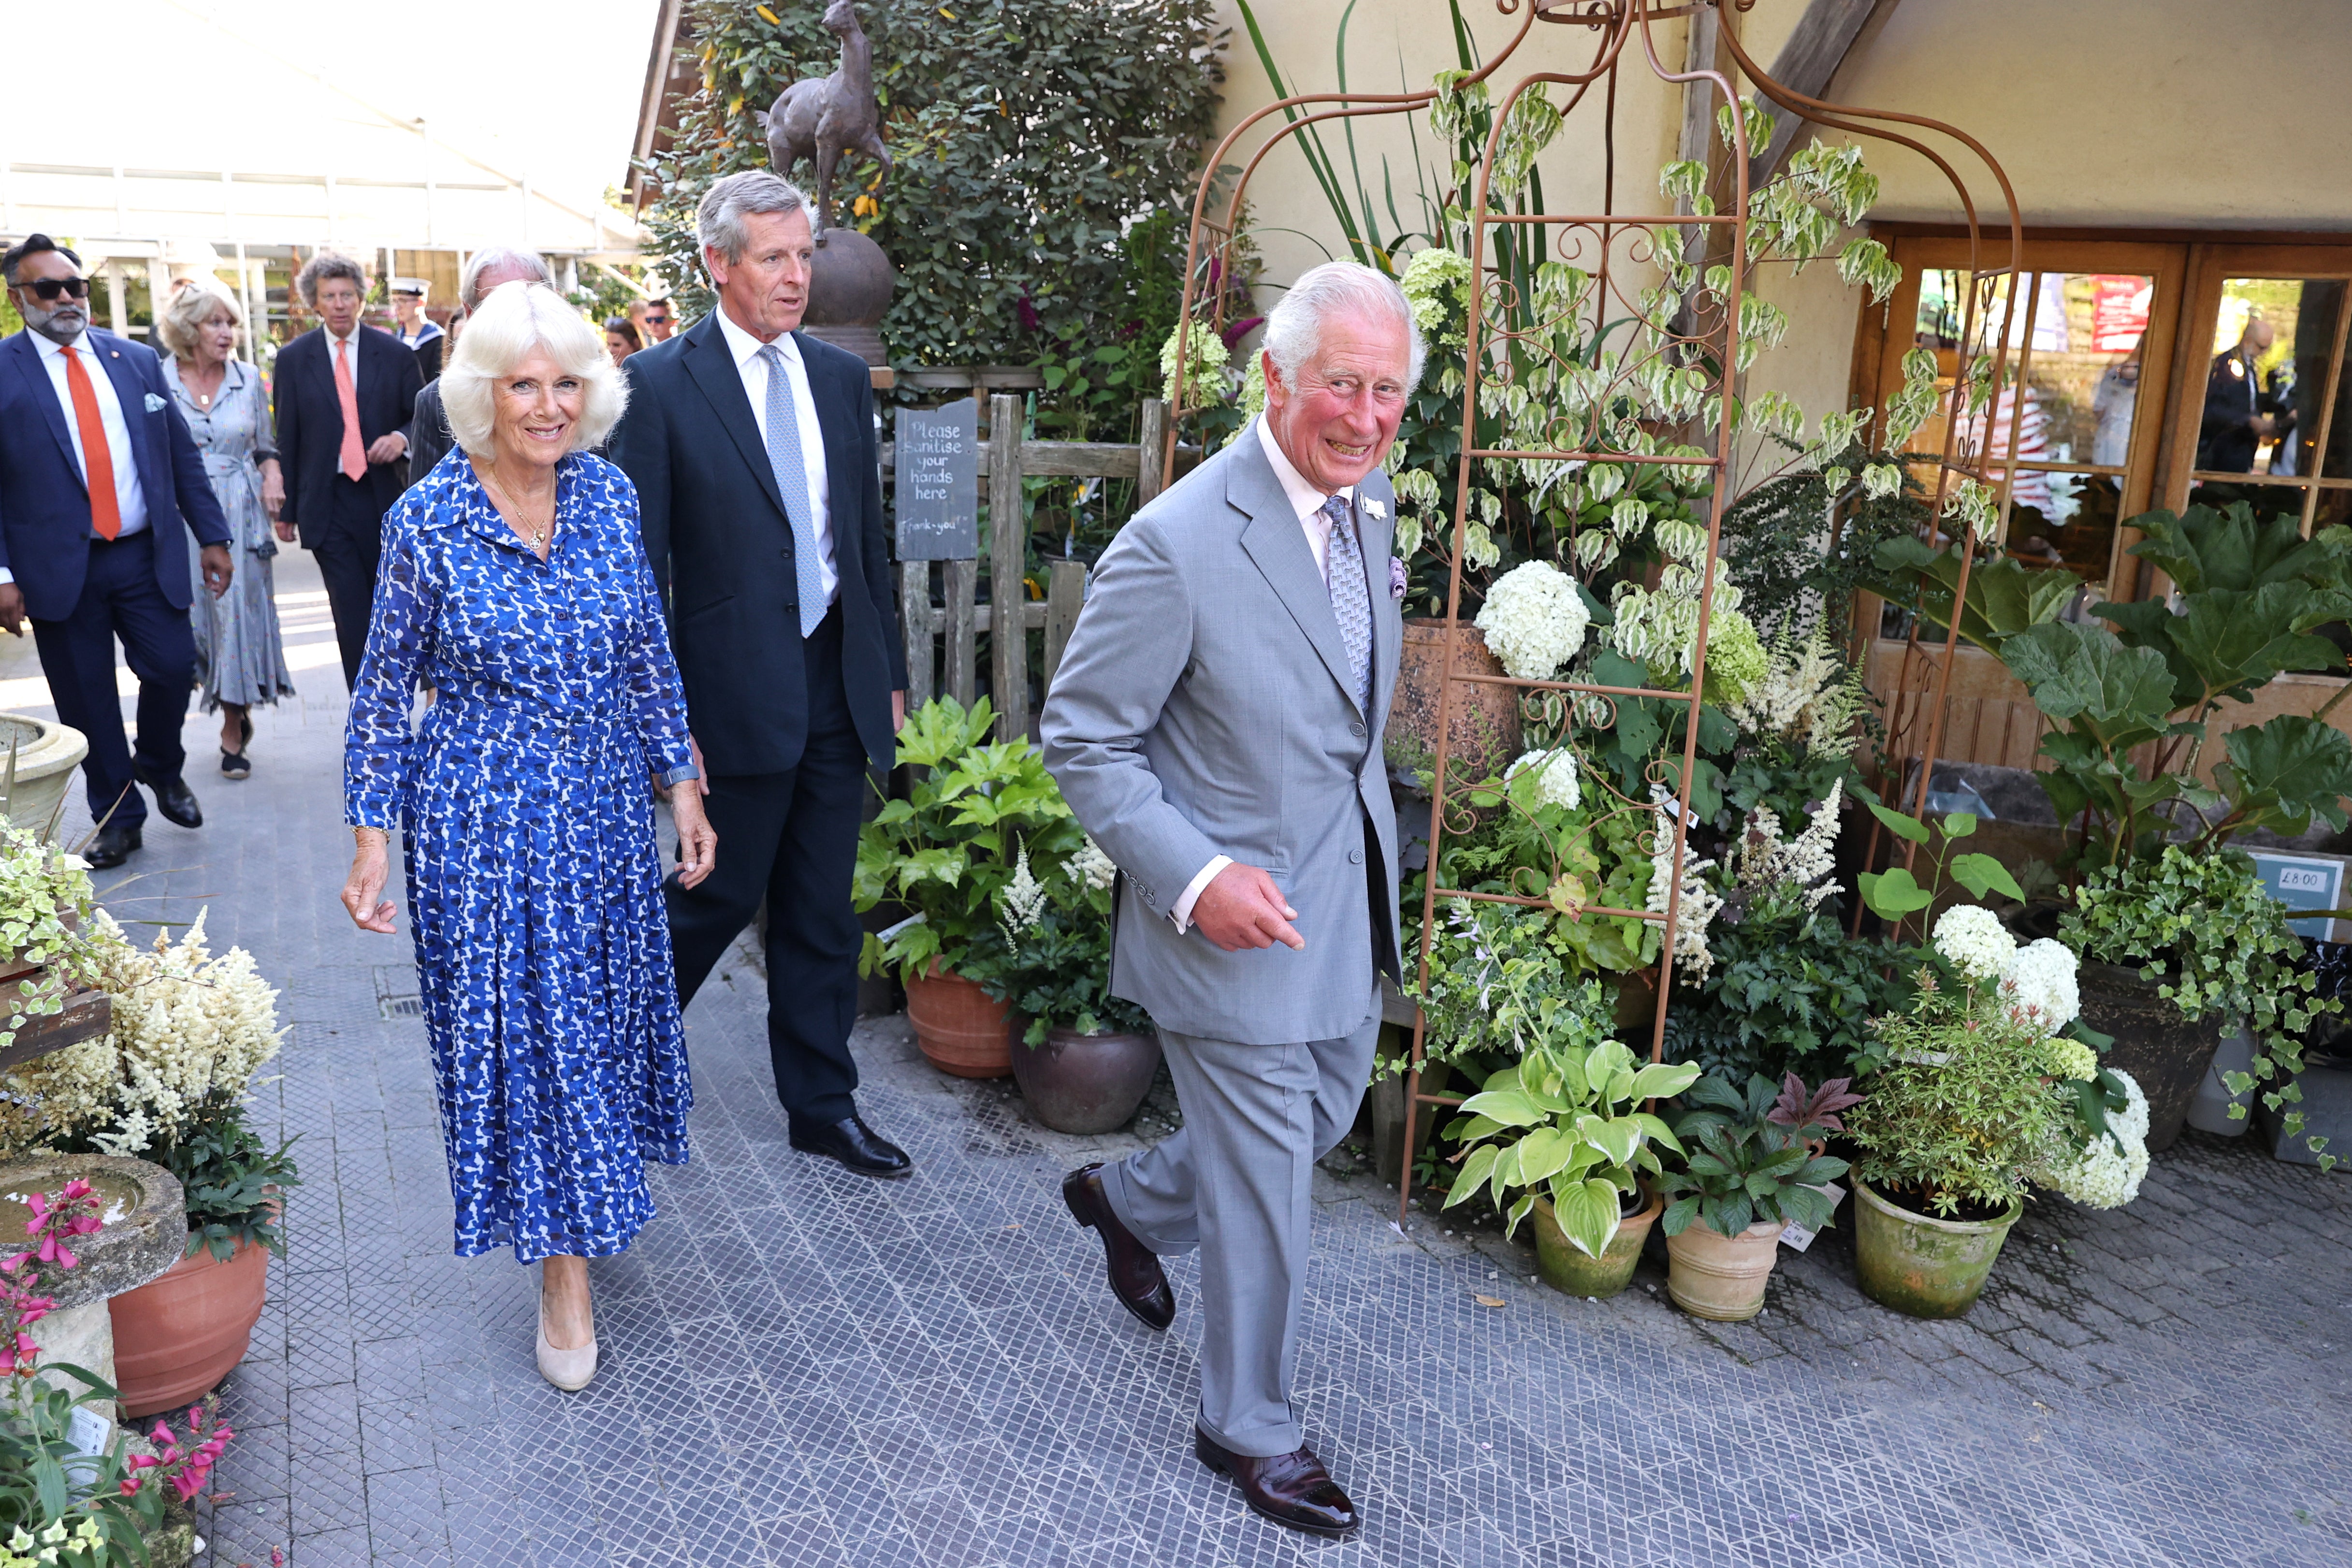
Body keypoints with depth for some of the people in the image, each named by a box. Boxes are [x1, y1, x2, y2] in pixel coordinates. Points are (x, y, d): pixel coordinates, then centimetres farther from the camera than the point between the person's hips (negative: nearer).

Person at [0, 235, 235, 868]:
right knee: (87, 700, 5)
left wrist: (212, 536, 6)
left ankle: (160, 768, 28)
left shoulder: (138, 360, 8)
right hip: (59, 570, -2)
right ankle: (117, 816, 22)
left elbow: (183, 456, 11)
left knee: (173, 670, -2)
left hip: (147, 556, 2)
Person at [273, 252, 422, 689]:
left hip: (385, 496, 1)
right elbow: (287, 438, 6)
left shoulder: (394, 353, 3)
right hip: (327, 502, 0)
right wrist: (286, 509, 6)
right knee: (352, 616, -2)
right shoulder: (294, 358, 4)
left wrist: (402, 437, -16)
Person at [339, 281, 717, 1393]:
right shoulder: (428, 519, -12)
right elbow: (384, 689, -4)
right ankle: (564, 1264, 19)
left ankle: (587, 1195, 43)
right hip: (484, 819, -3)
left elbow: (649, 655, 6)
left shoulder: (609, 495, -2)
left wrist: (682, 788, 6)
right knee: (519, 1019, 3)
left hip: (606, 805, 4)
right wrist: (371, 838, -6)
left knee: (599, 1000, 16)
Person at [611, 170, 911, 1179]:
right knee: (720, 895, 7)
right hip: (738, 688, -5)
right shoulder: (662, 384, -7)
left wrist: (889, 673, 12)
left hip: (839, 683, 5)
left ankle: (822, 1105, 26)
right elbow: (641, 563, -8)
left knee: (822, 913, 12)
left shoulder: (842, 378, 9)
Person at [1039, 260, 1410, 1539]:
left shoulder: (1367, 502, 1)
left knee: (1324, 1120, 24)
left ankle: (1129, 1199, 52)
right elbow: (1081, 738, -18)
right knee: (1265, 1186, 6)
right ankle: (1248, 1428, 31)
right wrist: (1195, 879, -25)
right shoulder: (1176, 545, -24)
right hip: (1239, 910, -8)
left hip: (1351, 897, 8)